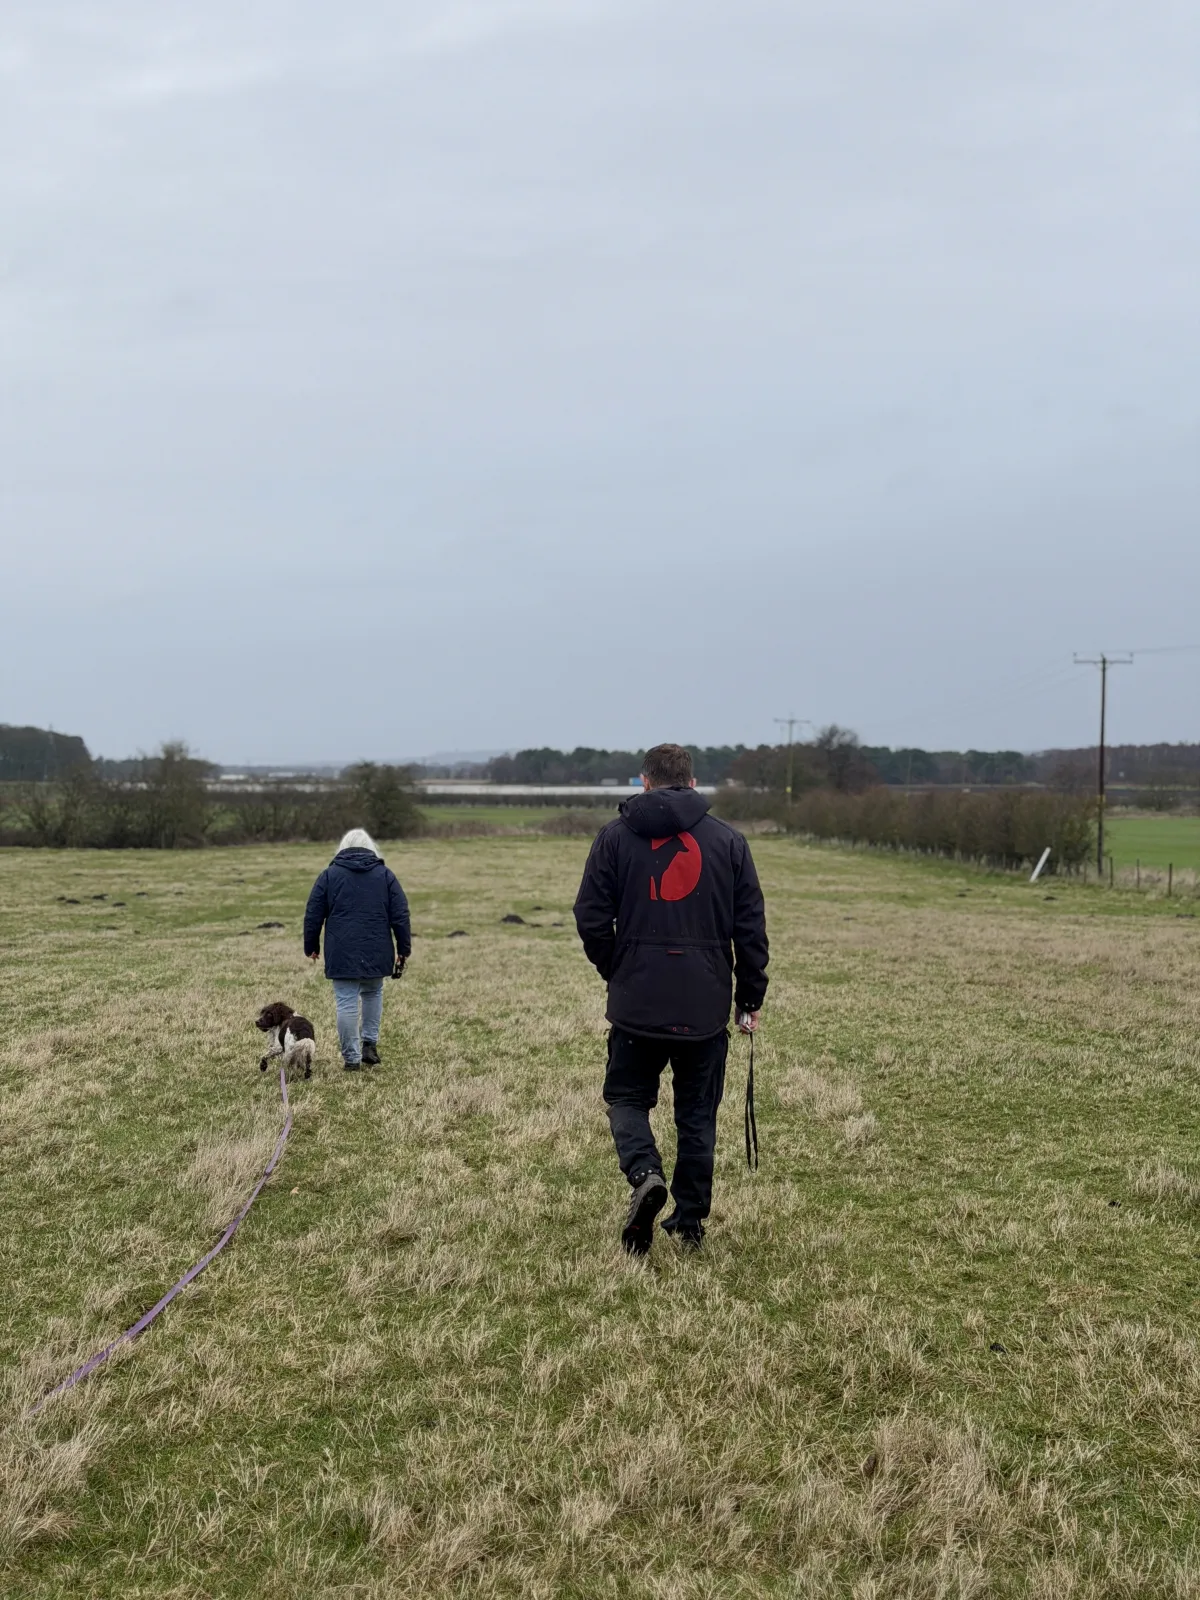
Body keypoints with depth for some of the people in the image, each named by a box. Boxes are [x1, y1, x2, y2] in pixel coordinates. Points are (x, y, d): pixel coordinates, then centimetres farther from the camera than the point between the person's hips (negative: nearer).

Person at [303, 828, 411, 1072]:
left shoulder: (330, 875, 6)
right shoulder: (385, 874, 7)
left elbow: (313, 915, 5)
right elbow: (400, 915, 4)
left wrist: (311, 947, 15)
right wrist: (404, 950, 8)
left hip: (342, 954, -2)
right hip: (376, 953, 2)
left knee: (346, 1003, 0)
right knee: (373, 993, 22)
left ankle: (351, 1058, 1)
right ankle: (370, 1044, 13)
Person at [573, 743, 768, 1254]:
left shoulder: (616, 835, 0)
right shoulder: (728, 840, 4)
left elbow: (591, 918, -3)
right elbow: (751, 928, 3)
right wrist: (751, 999, 11)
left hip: (637, 1002, -1)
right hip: (706, 1007, 1)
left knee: (627, 1098, 14)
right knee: (698, 1112, 13)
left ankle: (644, 1175, -12)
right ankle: (690, 1221, 17)